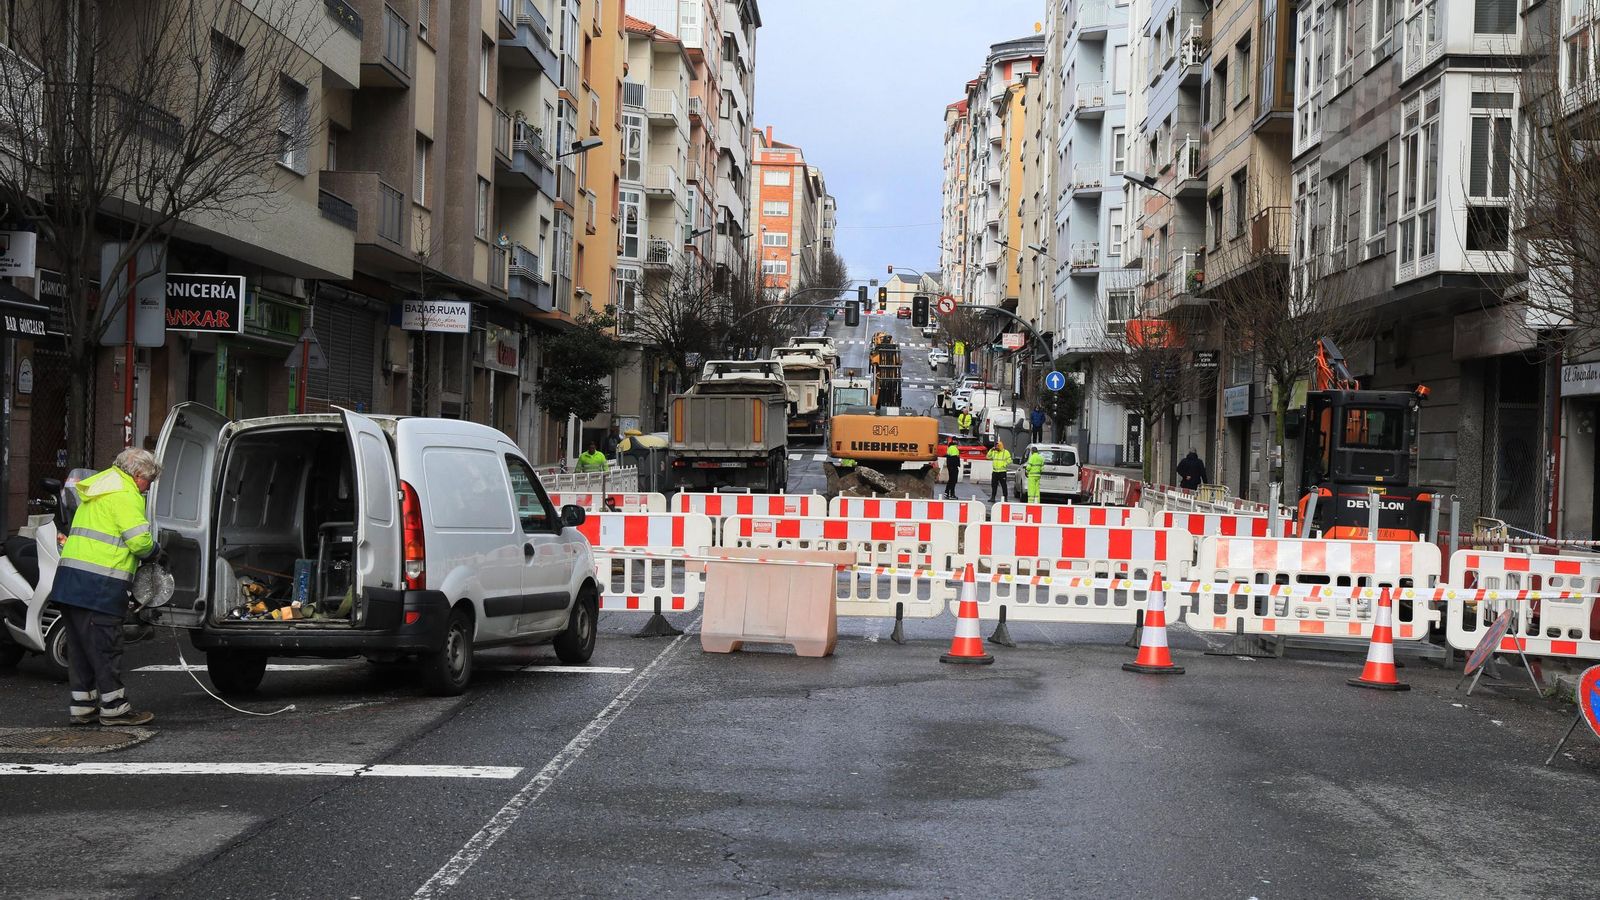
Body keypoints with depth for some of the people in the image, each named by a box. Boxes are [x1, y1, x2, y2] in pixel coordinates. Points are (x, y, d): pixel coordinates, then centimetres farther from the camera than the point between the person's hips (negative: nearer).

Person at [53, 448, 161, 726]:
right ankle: (114, 708, 1)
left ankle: (82, 707, 17)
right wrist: (154, 550, 5)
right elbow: (140, 540, -18)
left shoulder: (98, 485, 21)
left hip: (71, 579, 10)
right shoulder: (124, 494, -10)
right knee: (106, 647, -4)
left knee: (80, 646, 13)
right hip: (99, 586, -10)